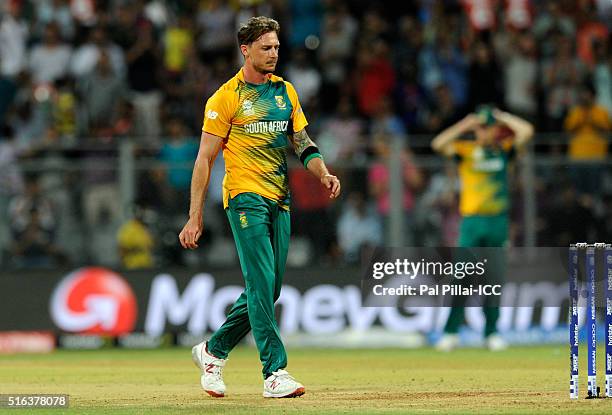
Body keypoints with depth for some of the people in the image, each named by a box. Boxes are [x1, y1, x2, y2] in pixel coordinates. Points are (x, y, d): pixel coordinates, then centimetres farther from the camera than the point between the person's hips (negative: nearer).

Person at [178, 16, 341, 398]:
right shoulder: (227, 97, -3)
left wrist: (323, 173, -7)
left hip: (279, 200, 6)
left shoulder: (286, 91, 14)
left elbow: (303, 142, 15)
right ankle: (275, 372, -16)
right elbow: (205, 158, -3)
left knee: (268, 290, 7)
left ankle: (213, 350, 25)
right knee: (261, 283, -15)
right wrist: (195, 217, -7)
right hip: (245, 196, -6)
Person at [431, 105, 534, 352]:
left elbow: (526, 131, -2)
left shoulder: (503, 149, 10)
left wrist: (503, 117, 5)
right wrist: (465, 125, -9)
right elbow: (438, 144, -11)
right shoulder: (465, 149, 5)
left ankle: (491, 332, 9)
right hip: (471, 219, -2)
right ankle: (451, 333, -4)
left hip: (498, 220, 2)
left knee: (494, 278, 3)